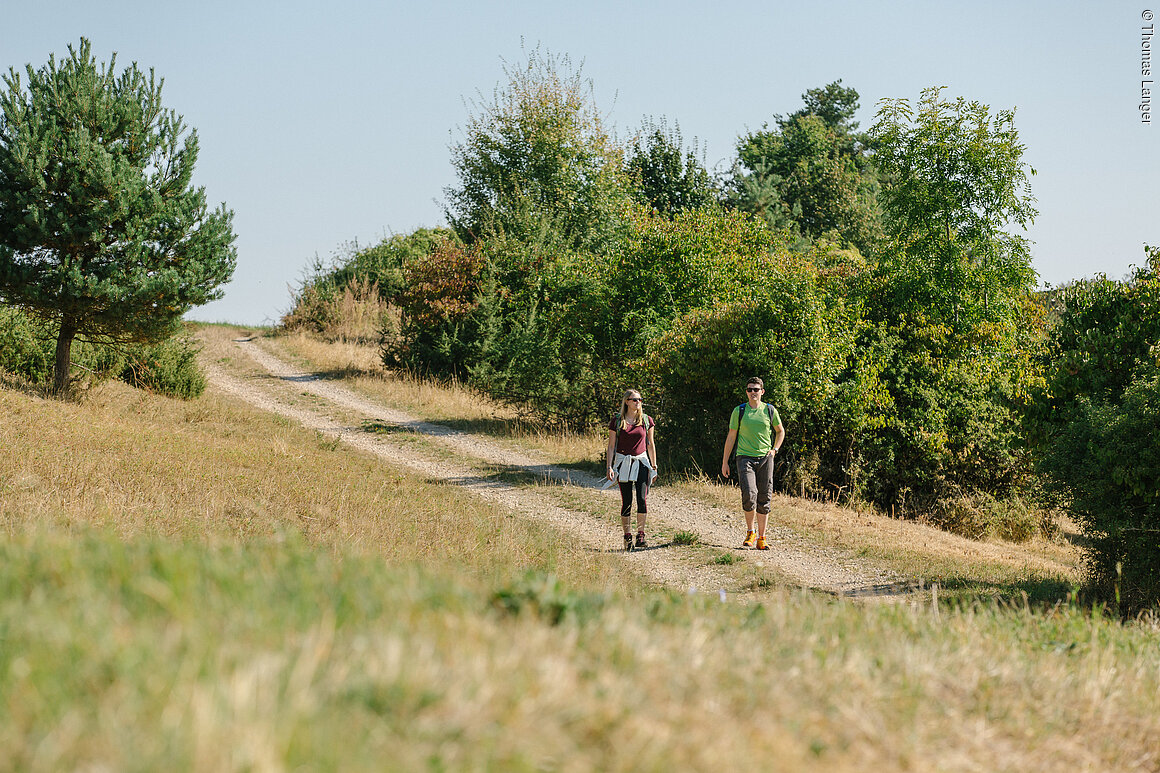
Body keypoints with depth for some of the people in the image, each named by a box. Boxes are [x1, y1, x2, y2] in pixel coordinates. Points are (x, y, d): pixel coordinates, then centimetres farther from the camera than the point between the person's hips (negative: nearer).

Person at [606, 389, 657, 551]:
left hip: (641, 462, 1)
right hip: (623, 463, -1)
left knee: (642, 498, -12)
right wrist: (609, 467, -4)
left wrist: (654, 466, 12)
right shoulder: (617, 421, 0)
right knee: (626, 501, 0)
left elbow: (651, 444, 12)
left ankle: (640, 534, -1)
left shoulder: (646, 420, 5)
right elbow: (611, 446, 3)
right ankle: (627, 537, 9)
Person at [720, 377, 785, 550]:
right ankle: (750, 532, 1)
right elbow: (731, 437, 8)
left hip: (765, 458, 2)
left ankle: (761, 538, 9)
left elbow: (780, 431, 22)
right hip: (745, 457, -2)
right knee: (749, 495, -19)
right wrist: (724, 462, 7)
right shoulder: (739, 411, 3)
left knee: (764, 500, 1)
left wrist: (775, 449, 6)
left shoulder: (770, 410, 6)